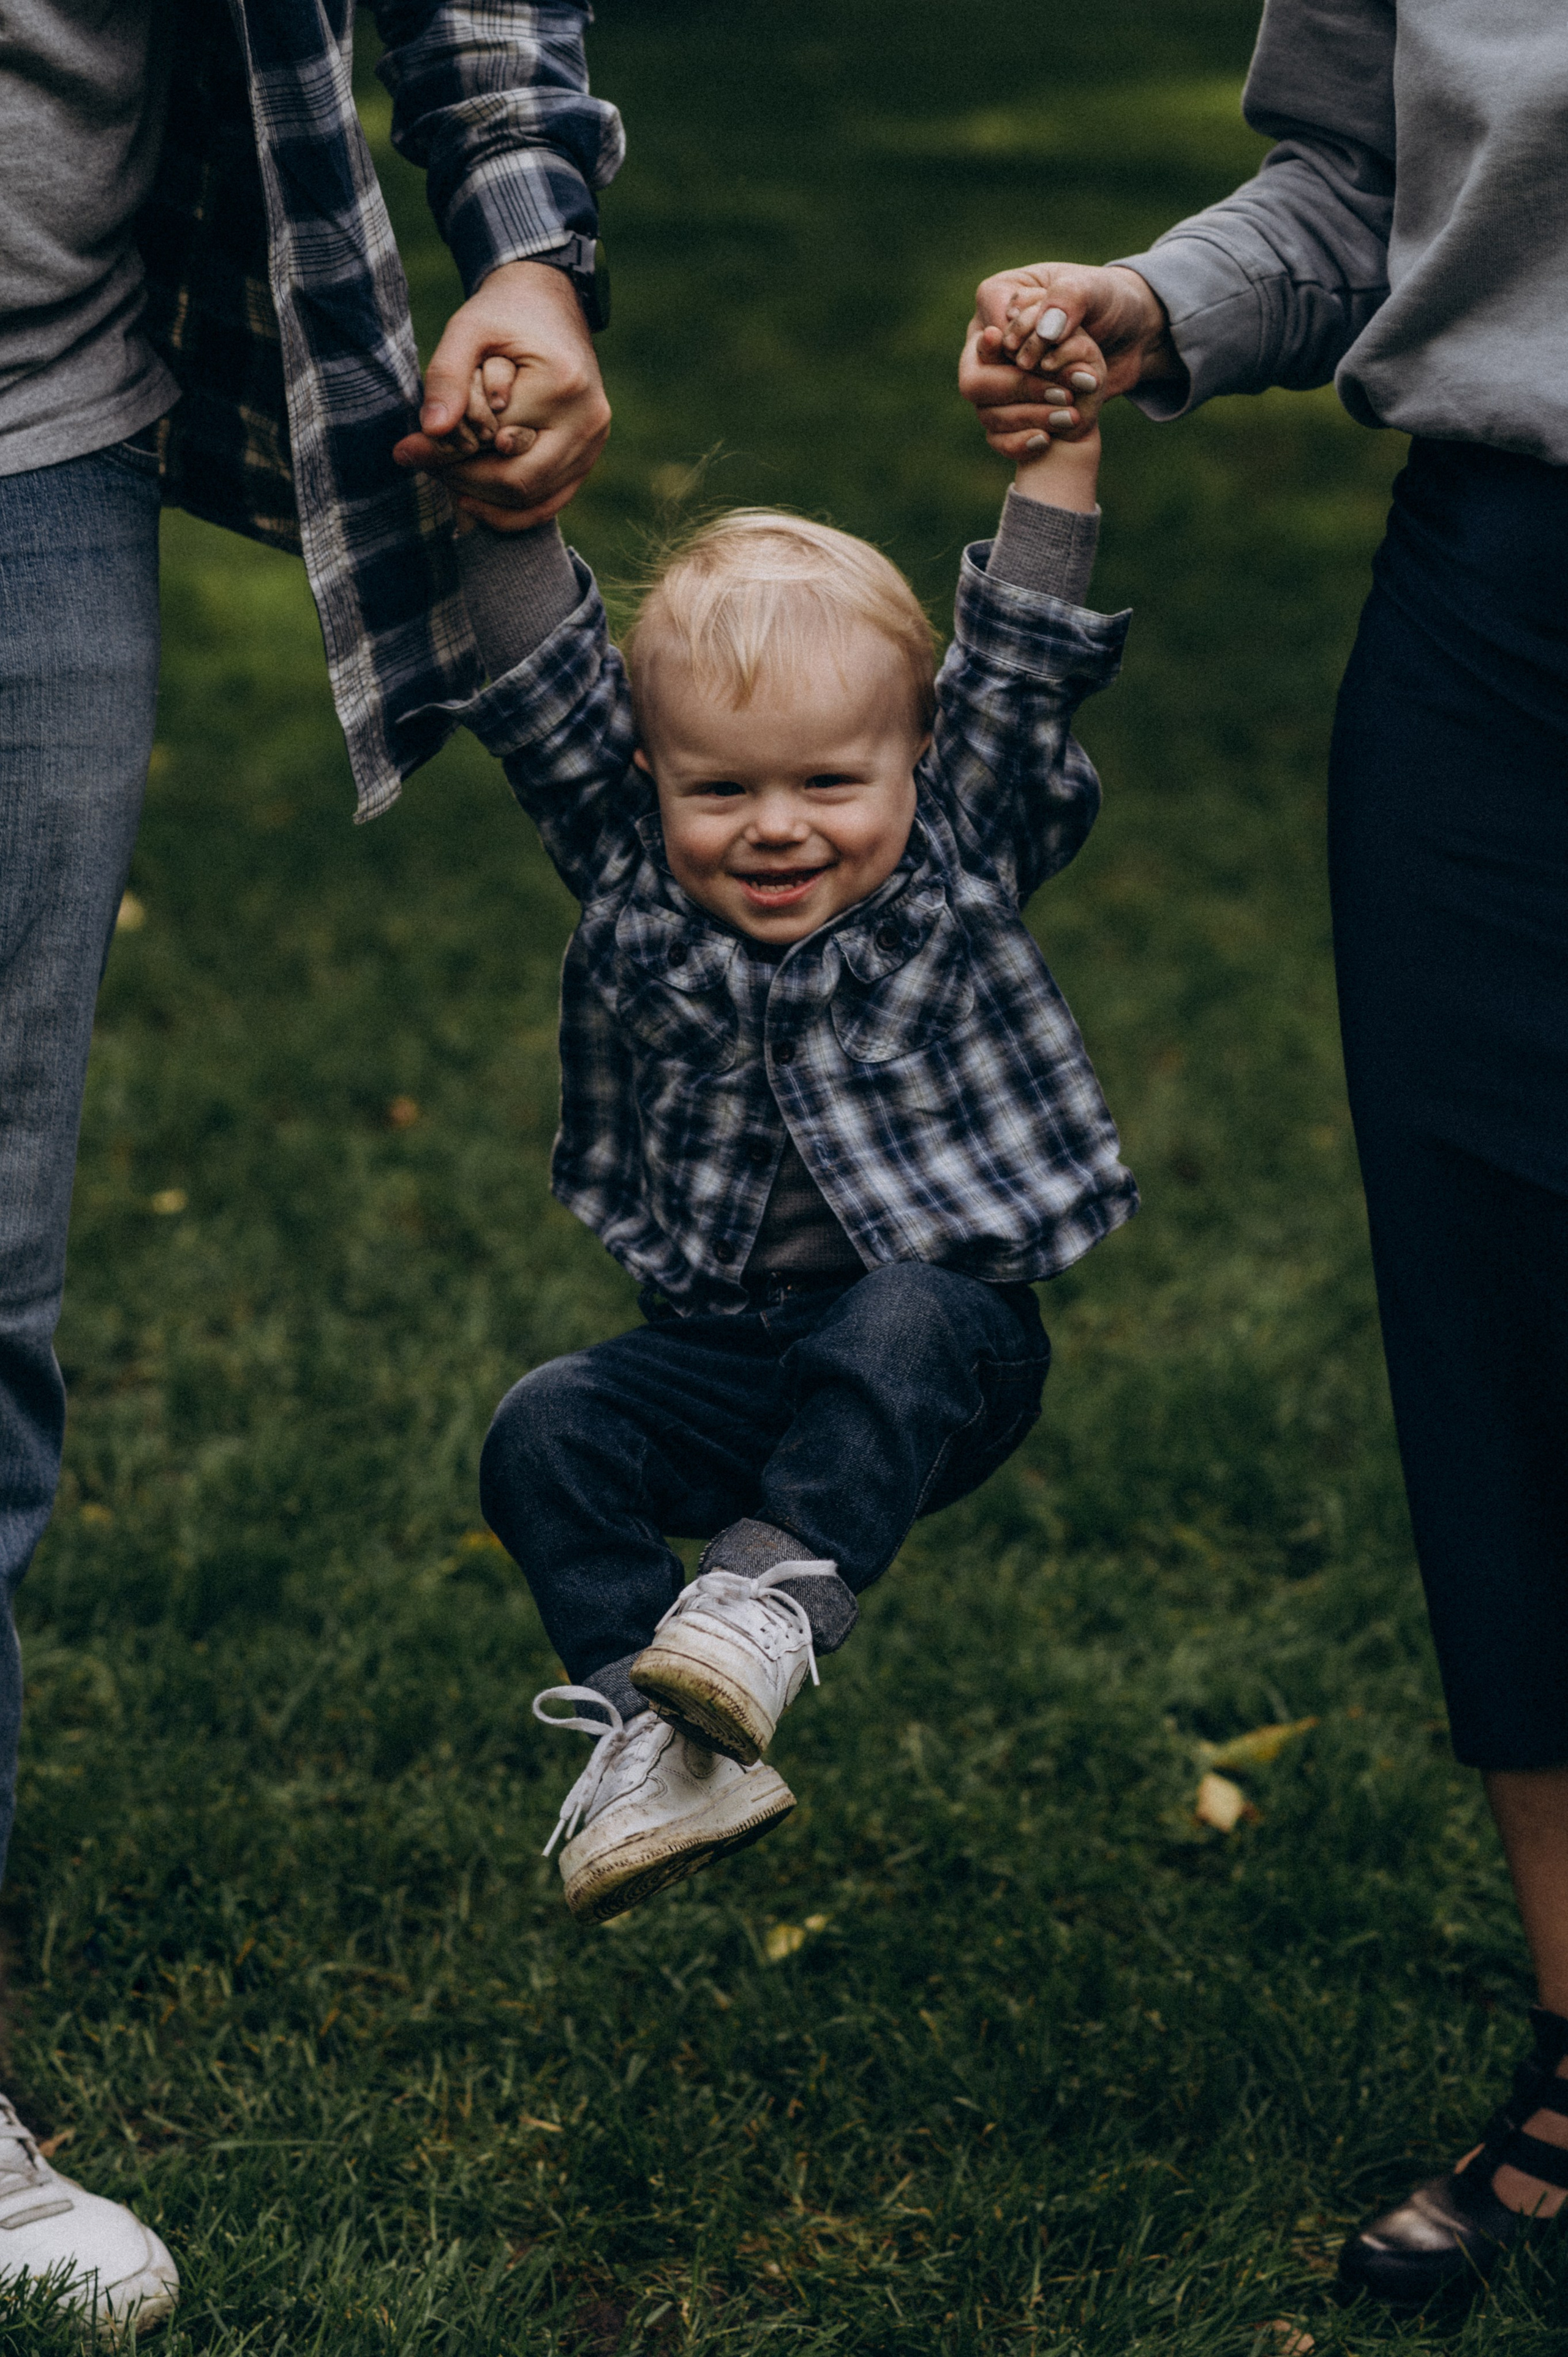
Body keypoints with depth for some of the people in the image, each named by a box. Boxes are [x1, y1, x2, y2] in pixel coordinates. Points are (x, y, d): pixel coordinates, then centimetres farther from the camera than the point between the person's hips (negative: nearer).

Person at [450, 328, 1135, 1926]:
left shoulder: (959, 860, -3)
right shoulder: (631, 886, 1)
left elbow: (1022, 660, -9)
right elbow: (546, 698, -8)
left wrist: (1060, 447, -16)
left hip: (953, 1350, -3)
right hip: (727, 1357, 3)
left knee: (904, 1322, -35)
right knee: (546, 1435, -19)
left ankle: (775, 1595, -34)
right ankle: (661, 1746, -16)